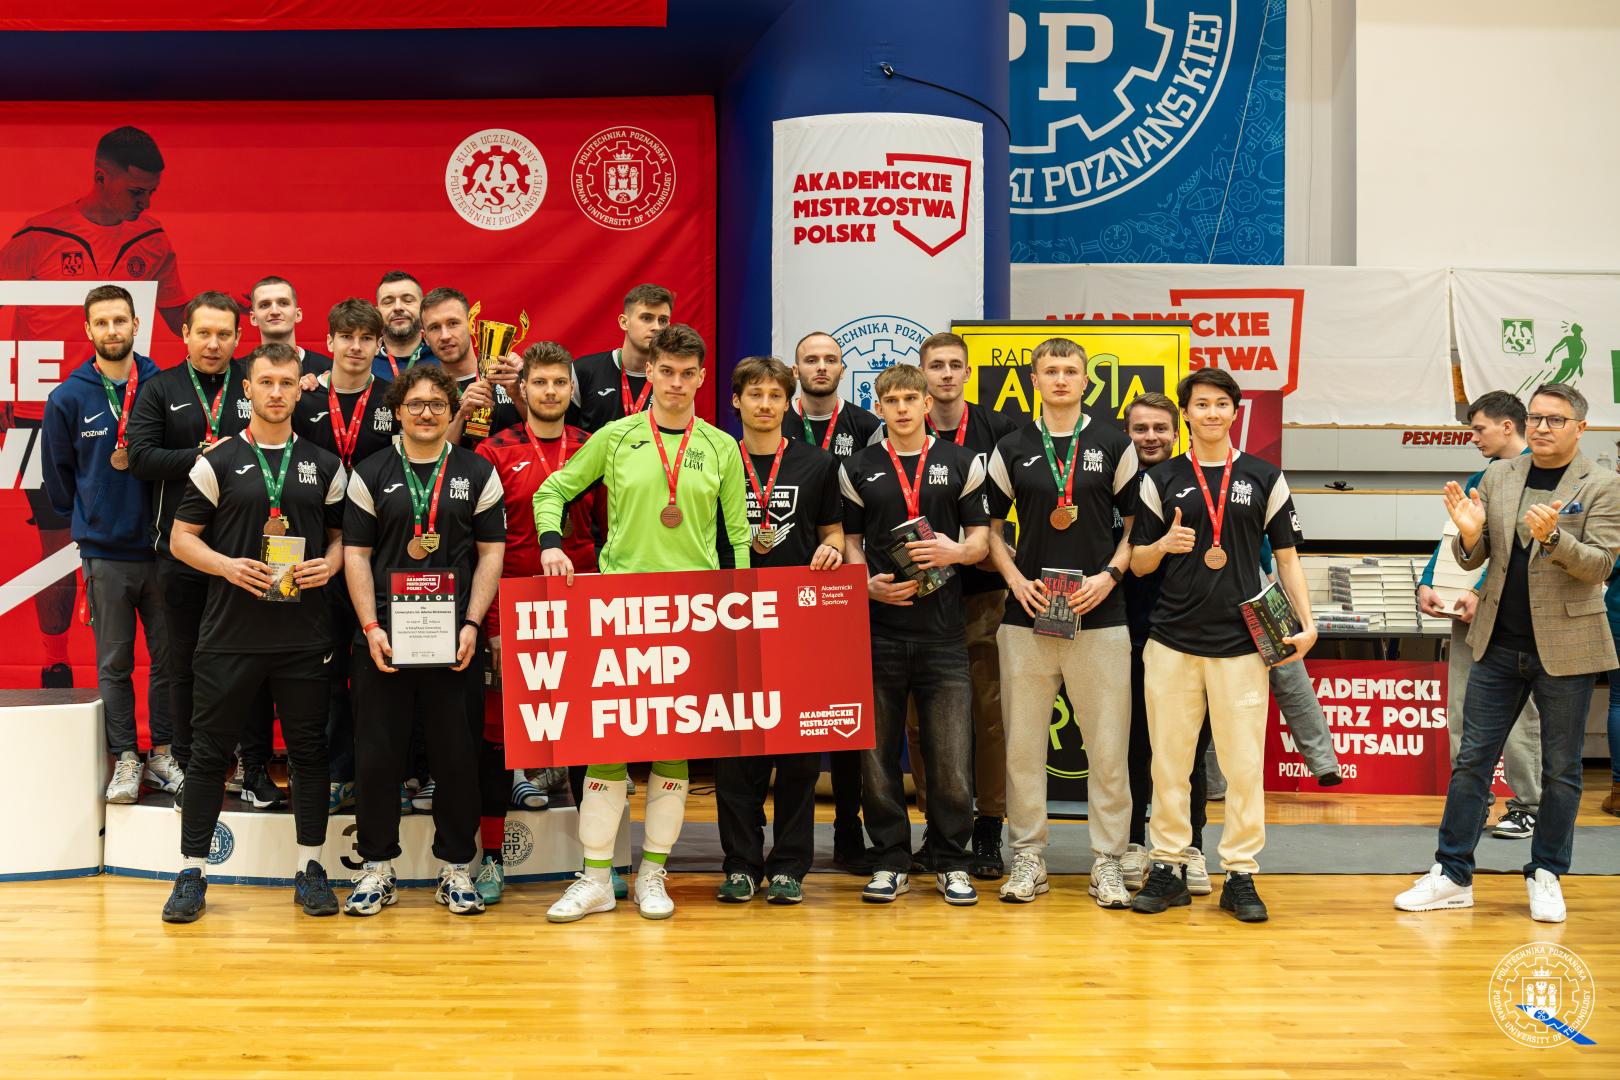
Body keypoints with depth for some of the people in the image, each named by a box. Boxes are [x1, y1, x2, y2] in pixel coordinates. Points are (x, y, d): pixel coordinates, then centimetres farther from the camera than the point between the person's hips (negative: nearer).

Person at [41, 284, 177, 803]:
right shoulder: (68, 399, 1)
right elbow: (58, 478, 10)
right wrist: (90, 521, 12)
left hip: (161, 547, 1)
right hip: (105, 555, 0)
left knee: (168, 658, 6)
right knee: (114, 663, 6)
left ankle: (163, 754, 19)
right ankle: (125, 760, 15)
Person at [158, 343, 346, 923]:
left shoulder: (324, 465, 9)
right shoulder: (218, 462, 3)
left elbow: (341, 534, 15)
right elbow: (182, 537, 3)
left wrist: (330, 564, -7)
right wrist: (228, 566, -14)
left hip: (303, 633, 2)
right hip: (231, 631, -2)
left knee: (308, 749, 6)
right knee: (210, 749, 3)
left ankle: (309, 867, 16)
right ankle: (192, 871, 13)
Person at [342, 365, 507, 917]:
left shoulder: (478, 473, 7)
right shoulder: (370, 474, 6)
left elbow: (491, 553, 5)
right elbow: (356, 555, 3)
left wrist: (472, 624, -5)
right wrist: (371, 628, -7)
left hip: (454, 639, 0)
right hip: (383, 637, 0)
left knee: (457, 755, 4)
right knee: (376, 755, 3)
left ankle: (456, 868, 16)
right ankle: (377, 867, 16)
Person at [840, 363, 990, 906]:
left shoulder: (961, 463, 9)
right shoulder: (858, 469, 10)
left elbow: (981, 538, 9)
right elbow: (850, 541, 11)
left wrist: (955, 551, -12)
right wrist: (869, 584, -7)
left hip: (942, 629, -1)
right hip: (878, 627, 1)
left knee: (952, 757, -1)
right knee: (877, 753, 4)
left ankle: (951, 863, 15)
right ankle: (890, 862, 17)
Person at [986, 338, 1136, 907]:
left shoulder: (1115, 445, 6)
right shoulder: (1011, 449, 9)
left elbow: (1136, 524, 8)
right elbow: (991, 527, 12)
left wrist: (1110, 574, -7)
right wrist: (1015, 578, -3)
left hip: (1100, 615, -1)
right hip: (1028, 613, 1)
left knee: (1109, 747, 0)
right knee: (1024, 743, 5)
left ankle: (1107, 861, 11)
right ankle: (1028, 857, 17)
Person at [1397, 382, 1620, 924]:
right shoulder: (1498, 476, 7)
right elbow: (1473, 559, 8)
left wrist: (1552, 536, -29)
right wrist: (1470, 533, -15)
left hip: (1565, 648, -3)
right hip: (1499, 645, 3)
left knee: (1561, 768, 7)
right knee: (1472, 759, 4)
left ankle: (1546, 876, 21)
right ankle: (1452, 875, 10)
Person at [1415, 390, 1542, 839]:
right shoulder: (1478, 481, 19)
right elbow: (1453, 536, 15)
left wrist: (1481, 592, -20)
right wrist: (1427, 584, -1)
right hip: (1468, 607, 7)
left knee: (1515, 712, -3)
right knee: (1461, 710, 6)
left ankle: (1529, 806, 6)